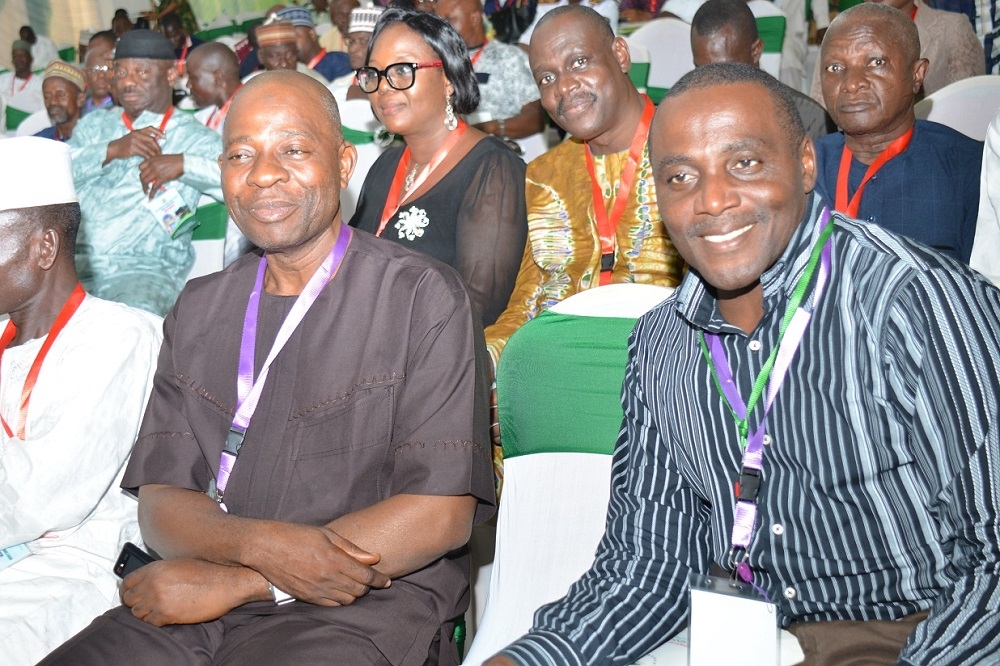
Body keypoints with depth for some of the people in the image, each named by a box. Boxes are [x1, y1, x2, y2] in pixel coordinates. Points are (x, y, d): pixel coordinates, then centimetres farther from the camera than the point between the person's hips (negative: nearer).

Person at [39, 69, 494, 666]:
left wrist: (232, 582, -11)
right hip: (197, 603, 5)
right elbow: (160, 500, 8)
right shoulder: (199, 310, 13)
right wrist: (261, 544, -15)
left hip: (365, 605, -4)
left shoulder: (422, 297, -4)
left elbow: (442, 511, -10)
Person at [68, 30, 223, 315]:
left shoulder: (194, 138, 5)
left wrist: (184, 164, -17)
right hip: (77, 262, 4)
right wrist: (111, 150, -8)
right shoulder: (93, 125, 20)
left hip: (146, 269, -4)